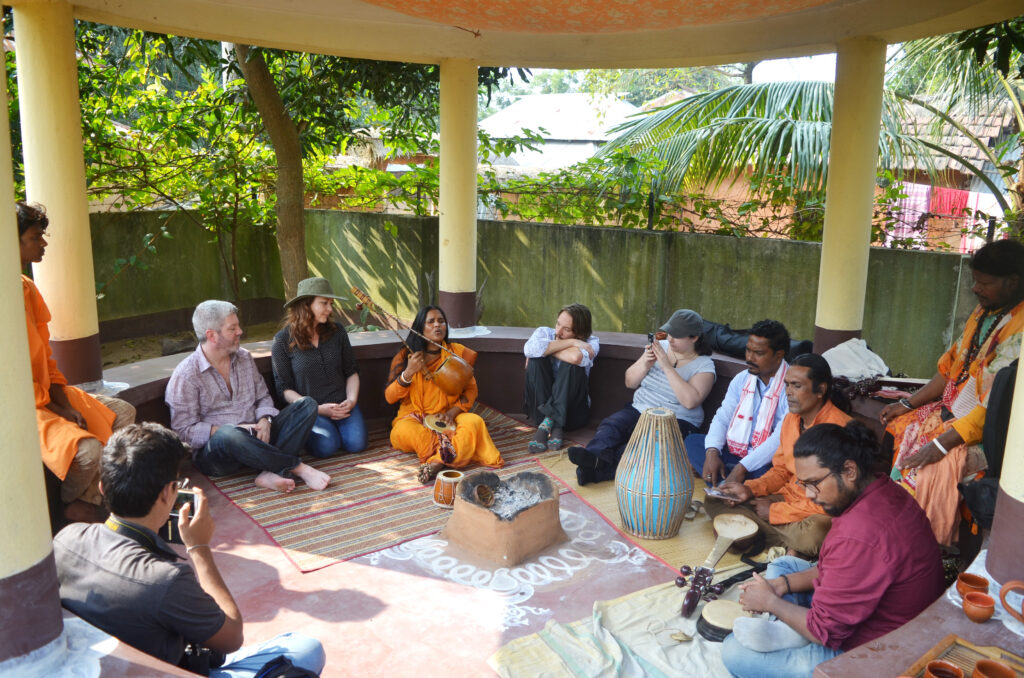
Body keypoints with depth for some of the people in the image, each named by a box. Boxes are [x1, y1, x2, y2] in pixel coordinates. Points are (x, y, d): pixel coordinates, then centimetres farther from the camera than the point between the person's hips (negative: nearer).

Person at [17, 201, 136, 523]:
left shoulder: (27, 287, 10)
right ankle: (74, 505, 7)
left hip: (47, 391, 10)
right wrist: (50, 405, -16)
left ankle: (89, 501, 6)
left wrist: (62, 397, 3)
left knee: (124, 413, 9)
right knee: (88, 449, -27)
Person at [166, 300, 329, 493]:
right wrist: (225, 431, -22)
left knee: (307, 404, -10)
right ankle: (298, 467, -27)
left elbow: (263, 396, 17)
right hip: (213, 452, -6)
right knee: (229, 435, -42)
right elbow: (183, 430, -11)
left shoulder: (244, 357, 11)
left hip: (256, 439, 6)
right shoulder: (186, 375, -8)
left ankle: (271, 473, -32)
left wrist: (265, 420, -6)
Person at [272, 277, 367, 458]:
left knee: (357, 442, -23)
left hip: (341, 404, 3)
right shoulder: (283, 340, -4)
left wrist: (351, 400, -6)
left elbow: (351, 372, 13)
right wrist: (317, 409, -14)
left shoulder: (337, 331, 6)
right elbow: (284, 388, -3)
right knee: (327, 445, -29)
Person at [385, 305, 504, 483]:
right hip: (415, 419, -1)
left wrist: (453, 411, -12)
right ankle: (456, 451, -31)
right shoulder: (405, 356, 2)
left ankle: (438, 461, -43)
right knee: (404, 430, -35)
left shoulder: (457, 352, 5)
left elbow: (471, 389, 6)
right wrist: (408, 373, -20)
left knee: (474, 421, -31)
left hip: (448, 419, 1)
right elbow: (389, 397, -3)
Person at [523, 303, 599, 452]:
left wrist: (547, 349, -14)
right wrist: (570, 343, -19)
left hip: (571, 411, -2)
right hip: (541, 407, 2)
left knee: (570, 363, -24)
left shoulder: (591, 342, -2)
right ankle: (555, 427, -29)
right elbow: (529, 349, -24)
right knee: (536, 359, -22)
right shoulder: (545, 332, 2)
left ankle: (549, 423, -28)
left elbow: (576, 357, -28)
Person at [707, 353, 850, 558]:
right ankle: (790, 546, -13)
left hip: (820, 513, -8)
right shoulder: (791, 419, 5)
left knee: (812, 533, -43)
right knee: (714, 501, -4)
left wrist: (775, 511, -15)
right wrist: (750, 489, -3)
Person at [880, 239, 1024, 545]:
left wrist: (943, 444, -26)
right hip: (950, 411, 10)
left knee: (932, 467, -27)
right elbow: (951, 367, 14)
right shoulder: (984, 311, 7)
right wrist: (907, 404, 9)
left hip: (982, 431, -10)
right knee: (895, 431, 3)